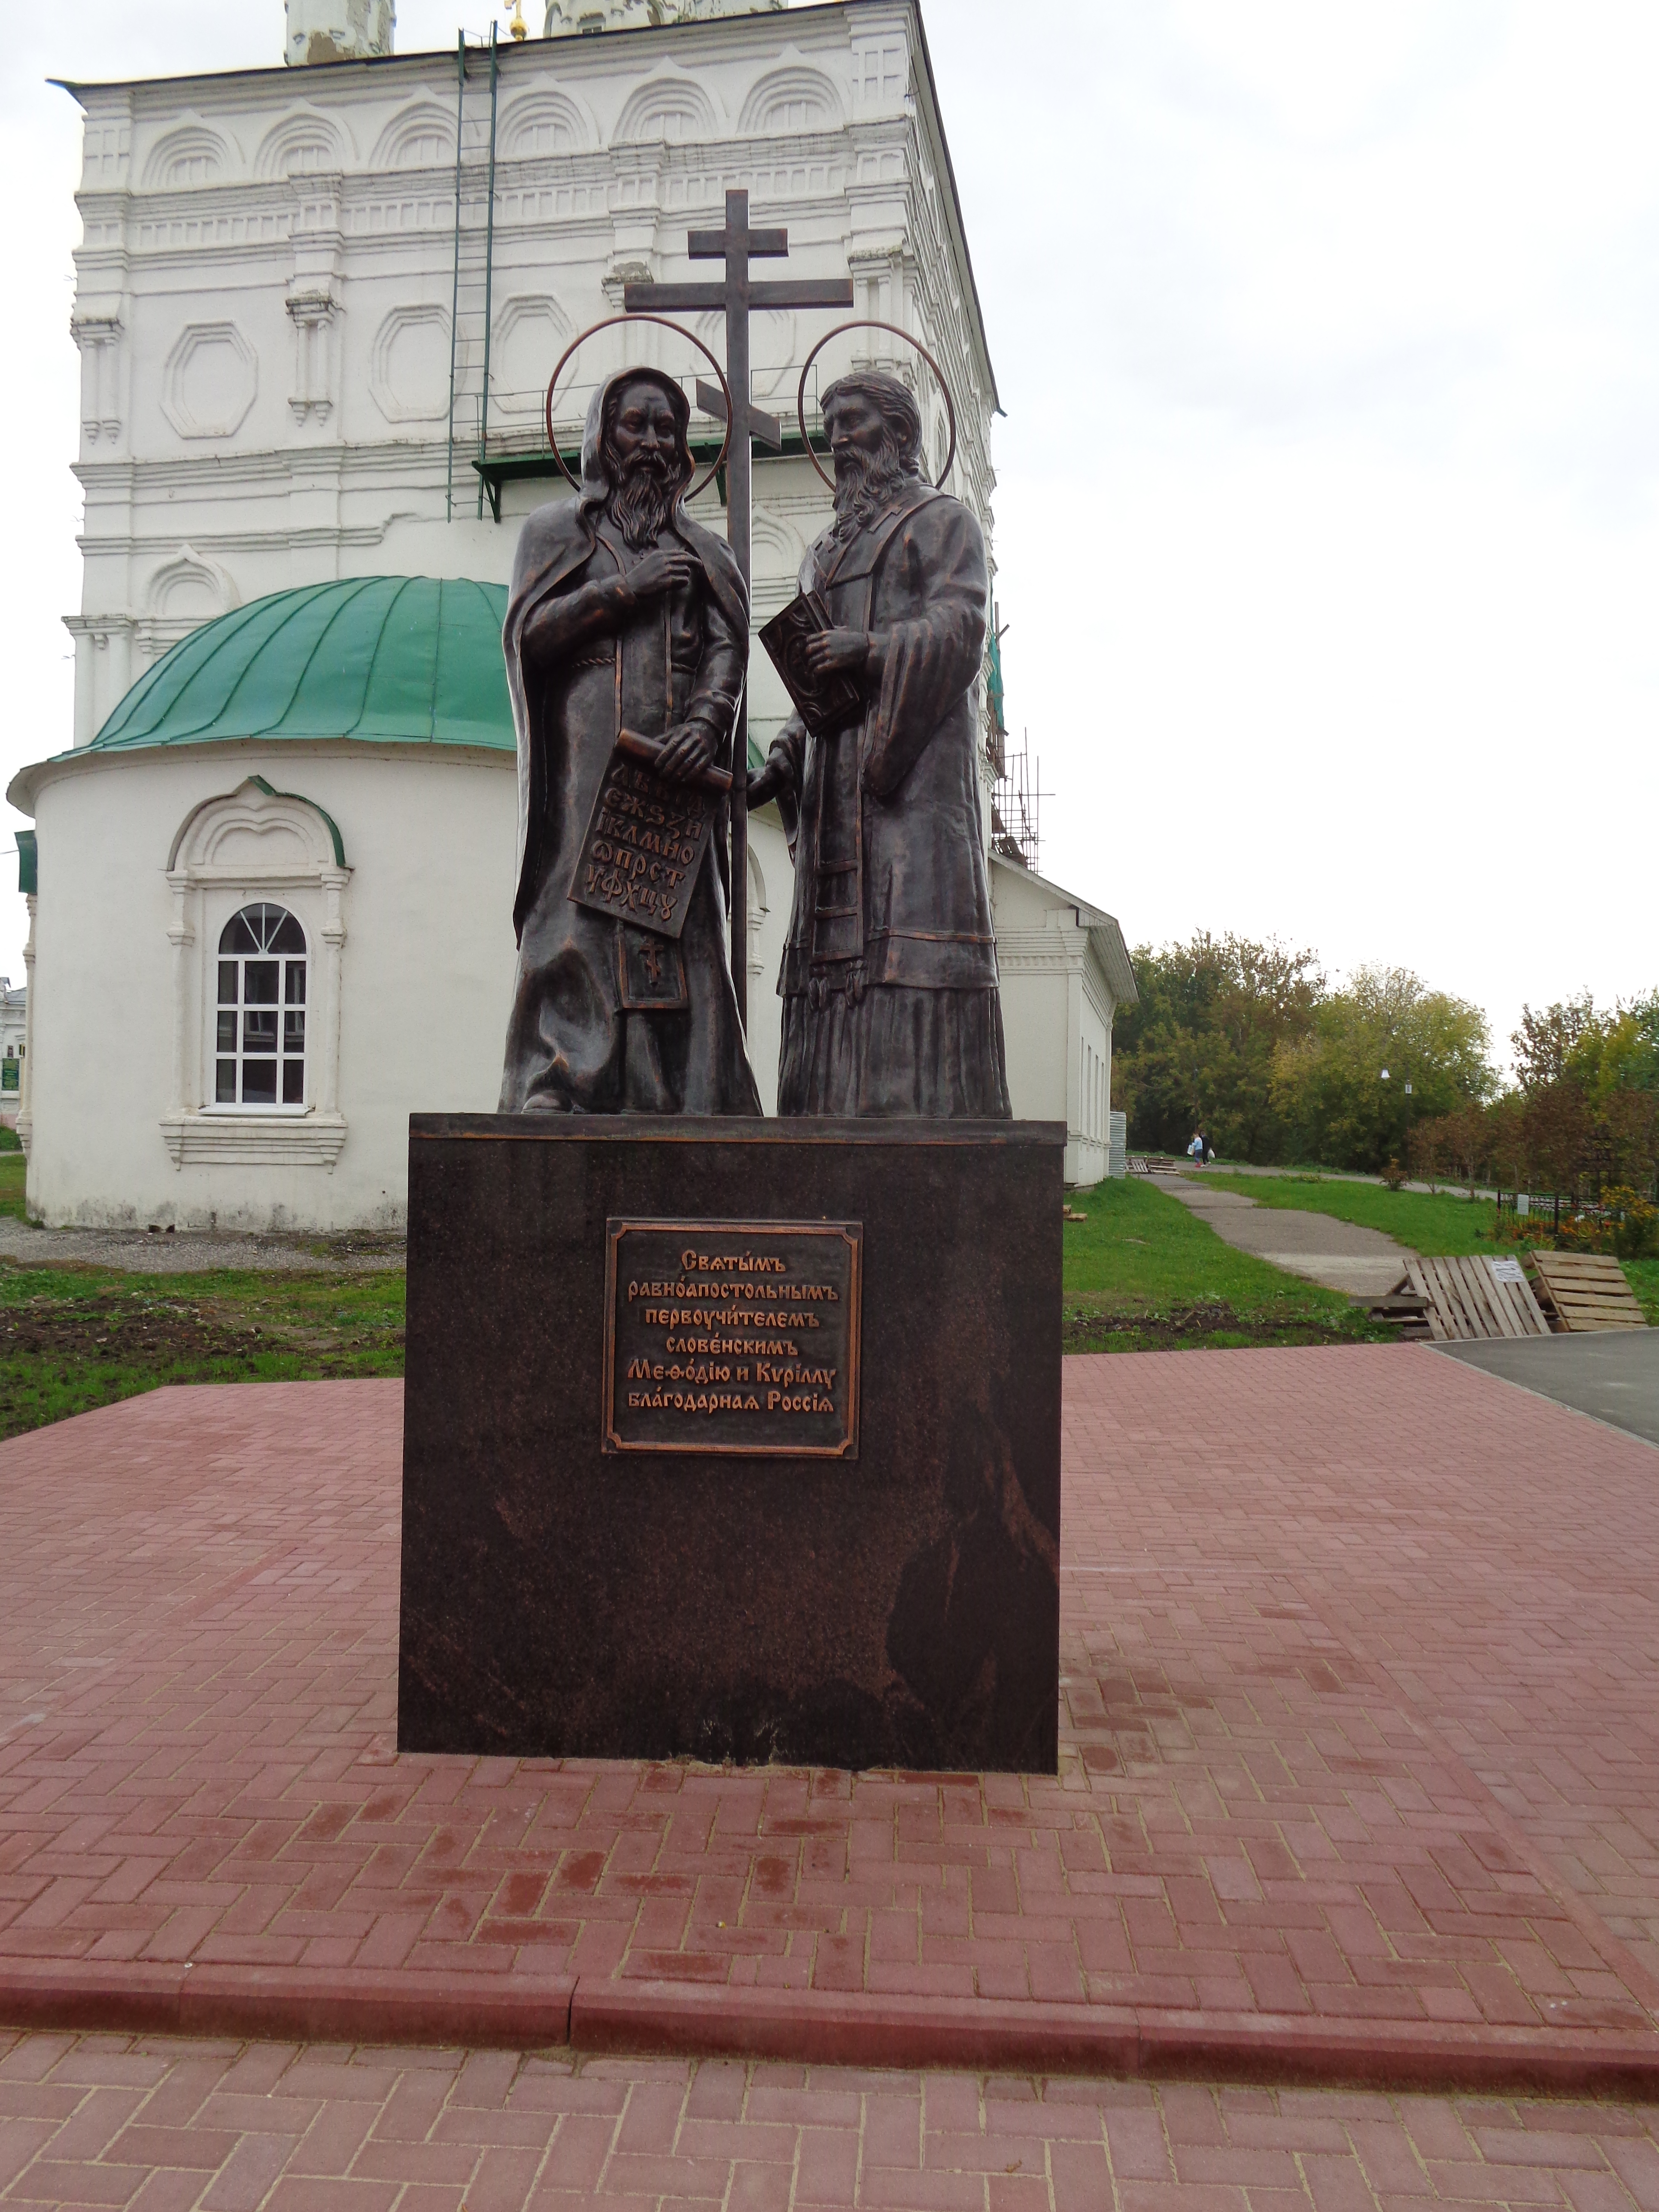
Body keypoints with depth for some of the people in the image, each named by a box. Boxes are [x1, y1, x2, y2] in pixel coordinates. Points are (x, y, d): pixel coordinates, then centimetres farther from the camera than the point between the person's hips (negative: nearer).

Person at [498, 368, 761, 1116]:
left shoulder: (702, 549, 24)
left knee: (682, 930, -7)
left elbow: (728, 647, 7)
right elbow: (528, 633, 3)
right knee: (577, 920, -13)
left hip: (674, 759, 2)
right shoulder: (556, 529, 18)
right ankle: (554, 1089, -17)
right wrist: (627, 587, -4)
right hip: (587, 755, -2)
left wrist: (707, 719, -13)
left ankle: (683, 1100, -9)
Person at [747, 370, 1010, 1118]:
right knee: (841, 932, -3)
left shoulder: (943, 521, 10)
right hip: (838, 784, 7)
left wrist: (870, 649, -25)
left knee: (912, 928, -17)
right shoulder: (825, 556, 29)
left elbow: (958, 630, -8)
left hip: (915, 763, -6)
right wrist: (785, 756, 5)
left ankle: (932, 1133, -18)